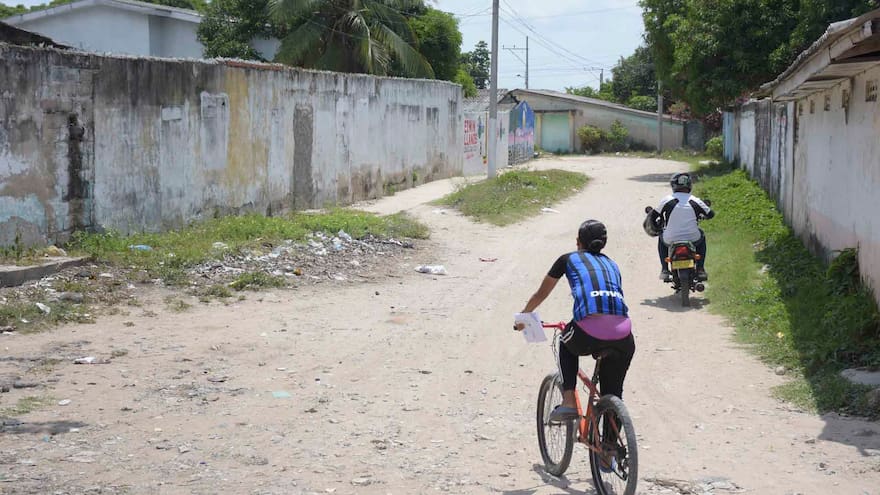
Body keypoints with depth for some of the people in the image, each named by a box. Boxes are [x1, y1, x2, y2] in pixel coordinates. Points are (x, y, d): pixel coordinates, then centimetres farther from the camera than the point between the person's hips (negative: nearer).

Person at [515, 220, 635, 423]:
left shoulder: (568, 259, 21)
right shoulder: (611, 264, 29)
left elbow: (540, 295, 32)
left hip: (588, 334, -3)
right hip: (622, 336, 3)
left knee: (567, 345, 33)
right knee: (613, 395, 20)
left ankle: (569, 401, 18)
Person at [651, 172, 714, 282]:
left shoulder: (667, 200, -4)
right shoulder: (695, 201, 0)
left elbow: (653, 216, 4)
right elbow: (710, 214, 13)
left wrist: (656, 224, 26)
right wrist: (702, 216, 35)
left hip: (671, 240, -1)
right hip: (693, 239, 1)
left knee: (661, 238, 33)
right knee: (701, 236, 34)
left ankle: (664, 270, 23)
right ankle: (700, 269, 27)